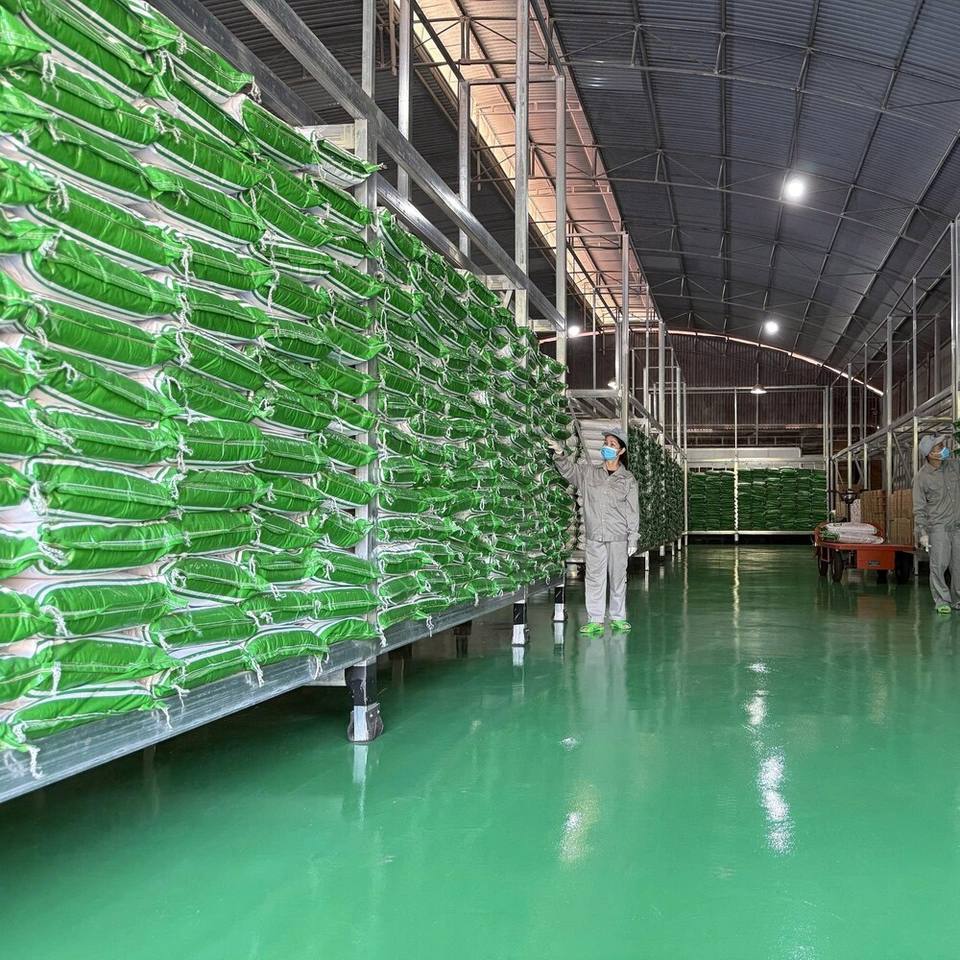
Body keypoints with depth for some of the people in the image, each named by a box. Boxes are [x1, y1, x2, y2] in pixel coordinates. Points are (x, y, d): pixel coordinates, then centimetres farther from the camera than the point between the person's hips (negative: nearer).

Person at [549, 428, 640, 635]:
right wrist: (559, 454, -22)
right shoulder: (589, 472, 8)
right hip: (595, 535, 1)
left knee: (618, 576, 6)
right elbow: (568, 469, -2)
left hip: (618, 536, -1)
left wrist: (633, 539, -1)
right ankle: (595, 620, 5)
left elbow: (633, 511, 3)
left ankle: (618, 618, 18)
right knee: (594, 577, 1)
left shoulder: (628, 479, 3)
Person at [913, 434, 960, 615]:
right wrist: (922, 532, -10)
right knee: (939, 564, -8)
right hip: (938, 526, -4)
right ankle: (942, 601, 2)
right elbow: (919, 508, -5)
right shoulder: (922, 477, -7)